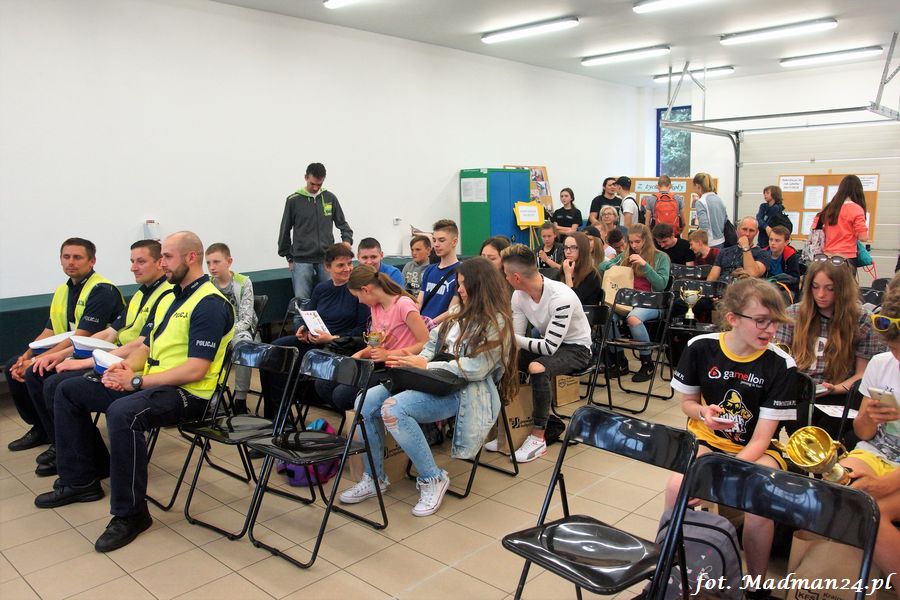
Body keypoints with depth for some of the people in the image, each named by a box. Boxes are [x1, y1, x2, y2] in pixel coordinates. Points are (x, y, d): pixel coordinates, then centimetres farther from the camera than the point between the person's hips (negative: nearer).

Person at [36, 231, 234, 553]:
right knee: (68, 390, 12)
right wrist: (124, 367, -3)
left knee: (122, 412, -38)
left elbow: (195, 371, -22)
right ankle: (80, 480, 21)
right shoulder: (170, 297, 16)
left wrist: (137, 381, -18)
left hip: (189, 394, -10)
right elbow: (146, 347, 19)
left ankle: (130, 514, -20)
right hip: (150, 384, 10)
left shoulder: (210, 304, -15)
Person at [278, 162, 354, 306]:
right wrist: (289, 257, 8)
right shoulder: (293, 200, 0)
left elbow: (342, 223, 15)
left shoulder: (330, 198, 7)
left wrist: (347, 239, -5)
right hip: (302, 261, -2)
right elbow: (285, 231, 7)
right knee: (302, 300, -5)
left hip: (327, 260, 2)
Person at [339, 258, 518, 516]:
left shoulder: (496, 322, -7)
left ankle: (433, 479, -13)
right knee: (367, 401, -11)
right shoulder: (461, 314, 18)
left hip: (464, 392, -8)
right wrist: (416, 361, -3)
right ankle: (373, 478, 3)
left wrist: (425, 366, -15)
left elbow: (476, 369, -17)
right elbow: (434, 339, 19)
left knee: (393, 409, -30)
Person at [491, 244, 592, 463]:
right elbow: (517, 337, -5)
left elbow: (550, 347, -32)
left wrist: (511, 337, -30)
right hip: (547, 343, 7)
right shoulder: (519, 295, -8)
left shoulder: (561, 297, -30)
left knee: (537, 368, -36)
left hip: (575, 348, -7)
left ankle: (538, 438, -20)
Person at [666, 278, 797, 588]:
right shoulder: (700, 347, -9)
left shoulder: (781, 365, -14)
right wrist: (704, 414, -18)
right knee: (677, 487, -29)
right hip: (707, 439, 1)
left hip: (756, 450, -1)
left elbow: (761, 438, -14)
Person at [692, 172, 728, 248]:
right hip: (721, 242, 7)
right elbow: (726, 220, 13)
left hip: (710, 244, -7)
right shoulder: (719, 199, 9)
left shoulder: (700, 202, -12)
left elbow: (704, 227, -20)